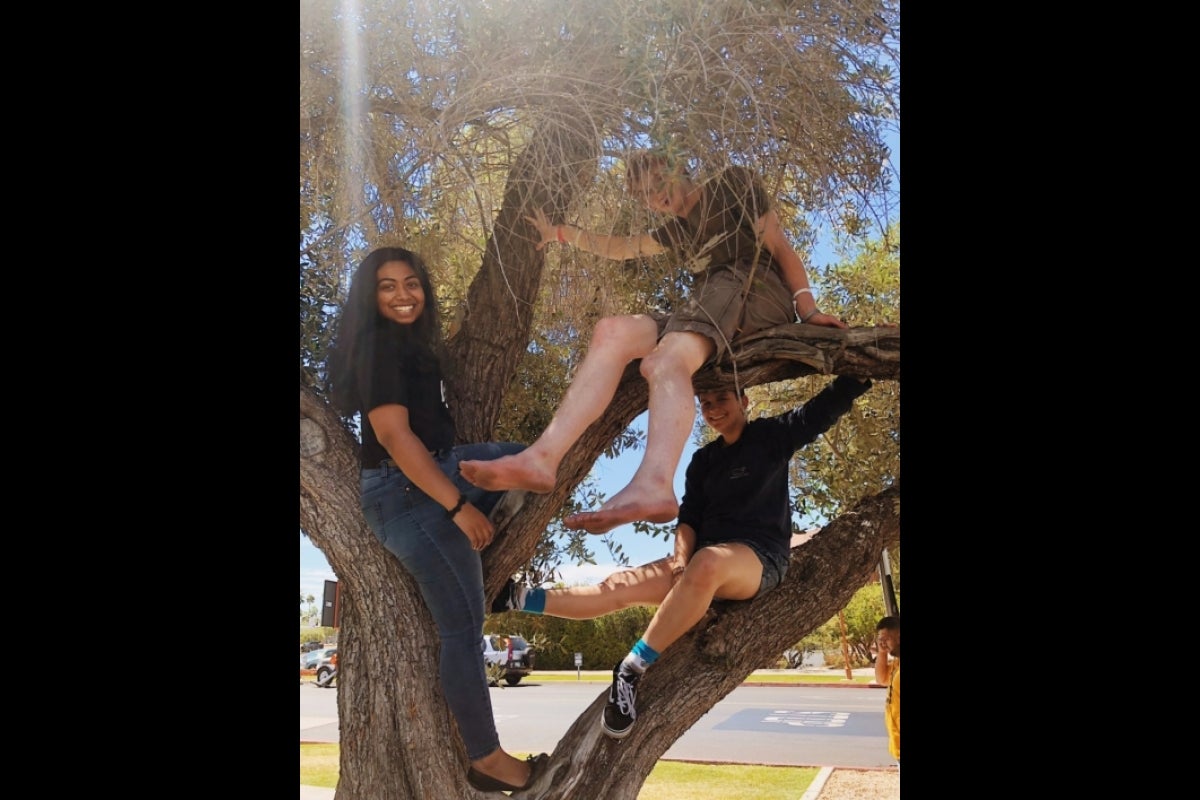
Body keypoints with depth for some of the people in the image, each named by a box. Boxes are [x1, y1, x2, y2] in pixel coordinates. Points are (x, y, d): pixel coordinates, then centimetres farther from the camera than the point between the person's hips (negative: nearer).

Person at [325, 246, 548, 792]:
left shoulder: (408, 341, 14)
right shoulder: (379, 343, -16)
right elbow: (394, 434, -23)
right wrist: (458, 506, -24)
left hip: (434, 471, 10)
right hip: (409, 492, -10)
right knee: (463, 628, -5)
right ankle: (488, 760, 8)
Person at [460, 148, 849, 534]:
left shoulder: (733, 183, 13)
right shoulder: (676, 230, 31)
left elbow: (780, 246, 4)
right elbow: (620, 246, 39)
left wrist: (806, 307, -8)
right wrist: (561, 233, 35)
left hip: (756, 287, -6)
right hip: (710, 309, 7)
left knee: (665, 360, -34)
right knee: (611, 332, -14)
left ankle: (653, 484, -62)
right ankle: (542, 457, -32)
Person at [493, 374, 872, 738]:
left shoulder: (773, 435, 6)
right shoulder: (703, 459, 18)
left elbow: (835, 401, 0)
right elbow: (689, 516, 7)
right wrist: (681, 557, -11)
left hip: (761, 558, -5)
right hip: (706, 558, 6)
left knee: (707, 564, -41)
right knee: (620, 586, -14)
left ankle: (632, 670, -40)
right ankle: (517, 598, -13)